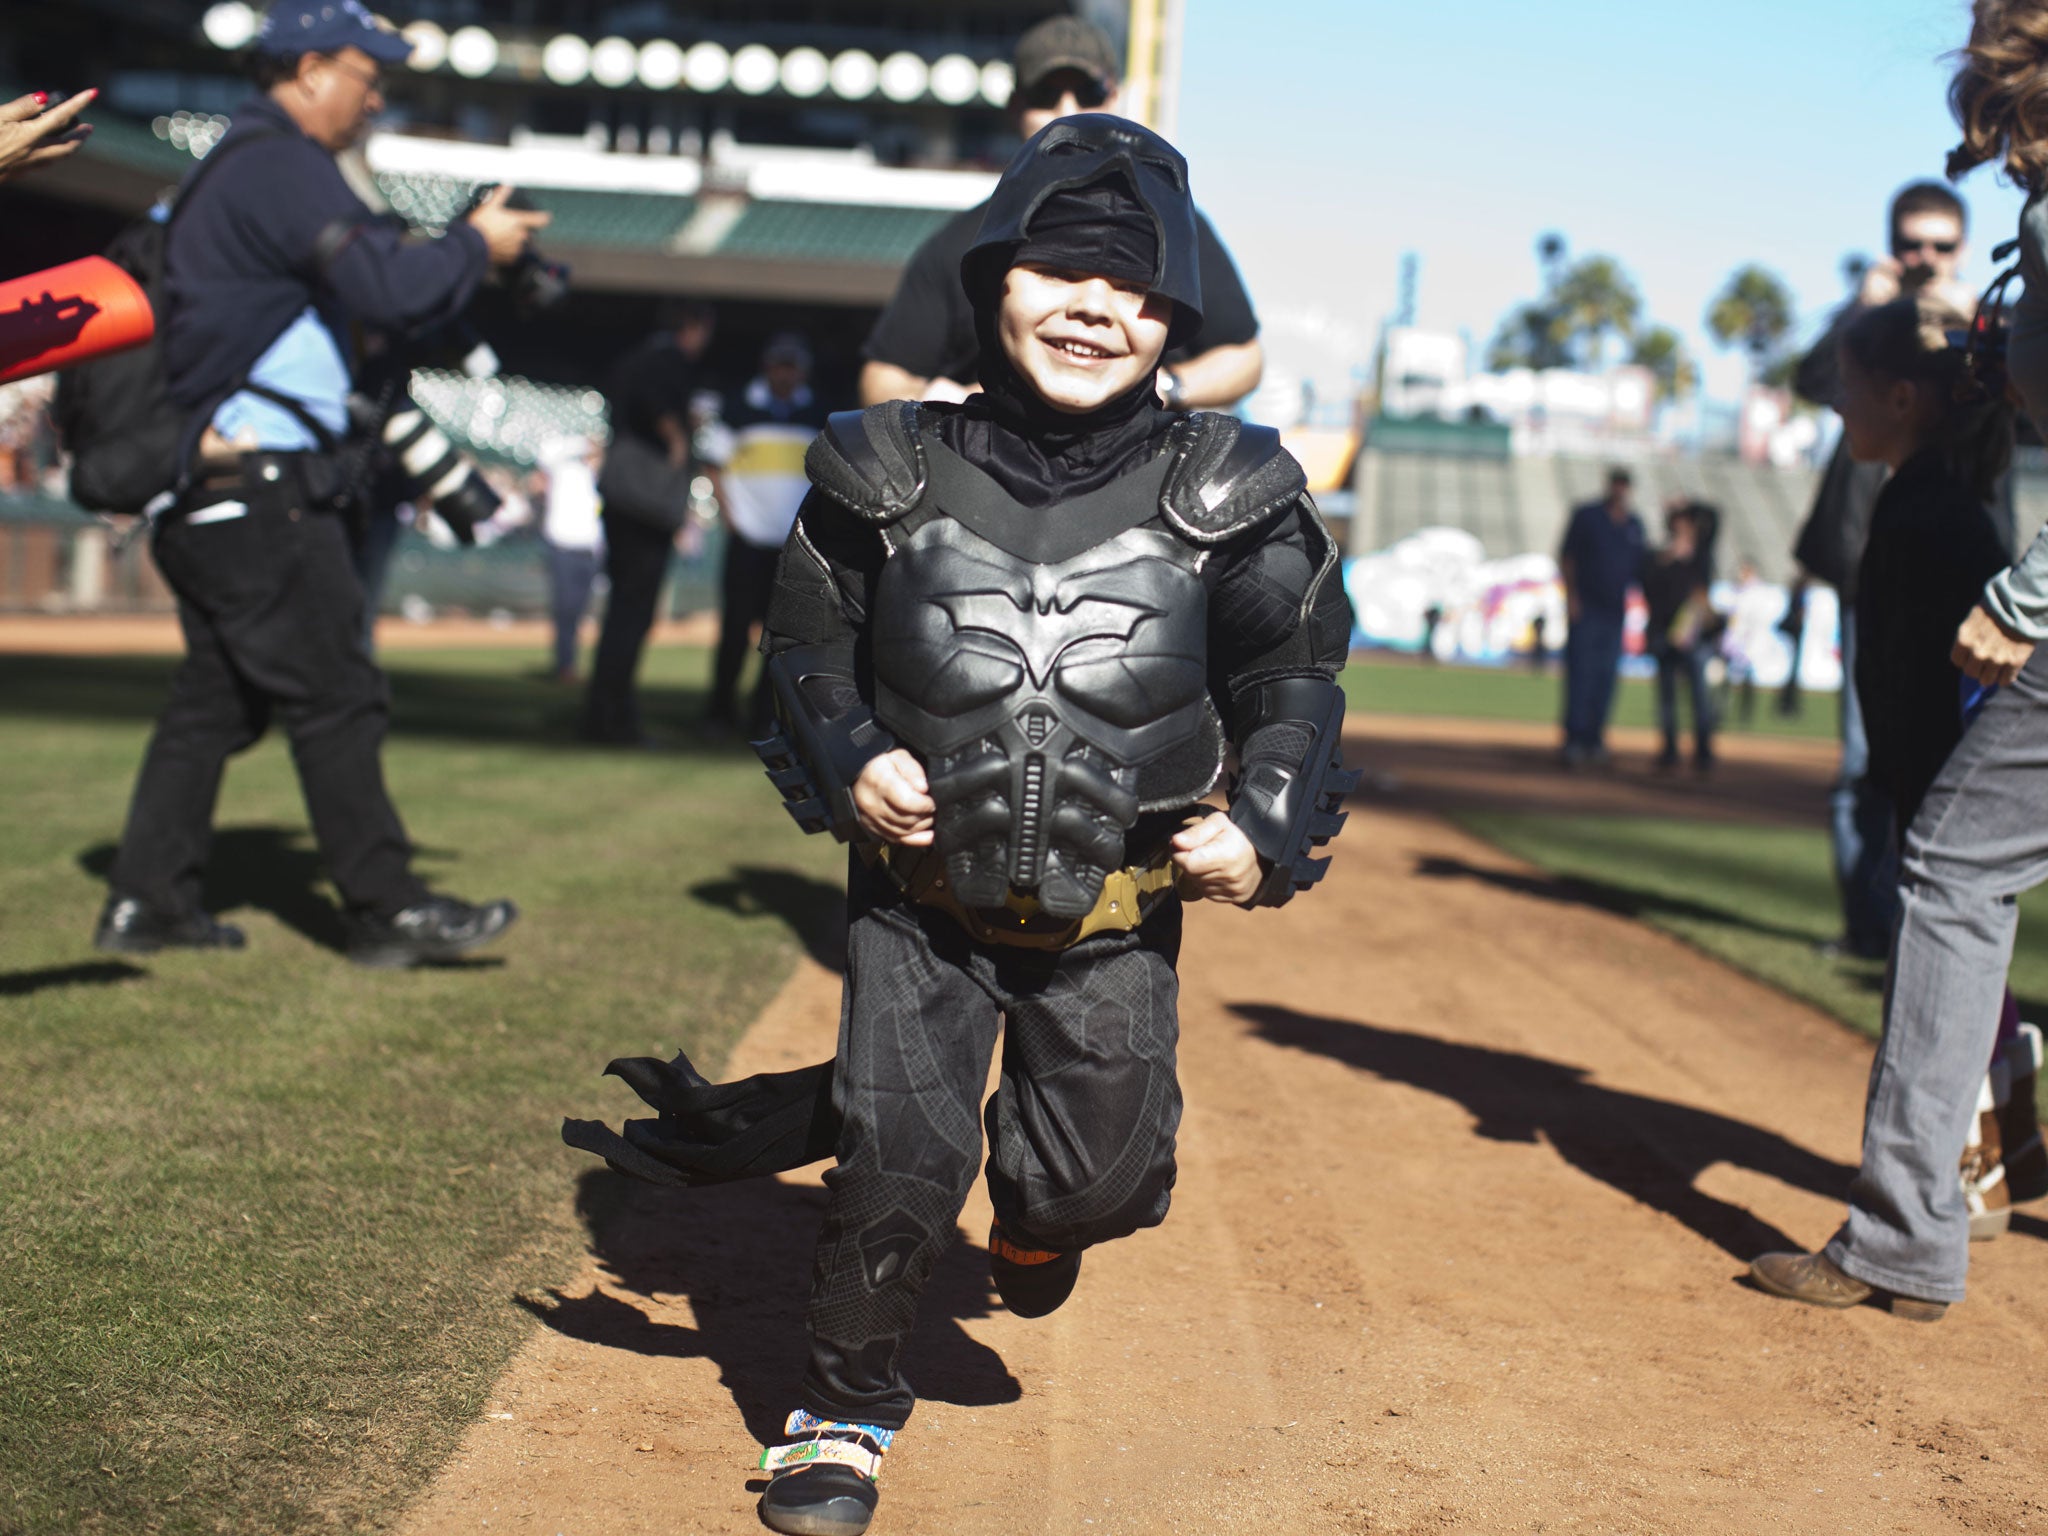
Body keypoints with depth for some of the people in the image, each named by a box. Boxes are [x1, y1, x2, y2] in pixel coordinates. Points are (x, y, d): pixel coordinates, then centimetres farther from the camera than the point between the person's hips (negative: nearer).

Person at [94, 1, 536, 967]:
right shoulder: (283, 165, -12)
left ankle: (147, 902, 16)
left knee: (217, 696, 14)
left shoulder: (233, 165, 20)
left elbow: (355, 279, 20)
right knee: (336, 698, -6)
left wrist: (455, 252, 10)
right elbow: (385, 288, -21)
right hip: (258, 485, -10)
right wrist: (476, 245, -5)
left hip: (204, 491, 10)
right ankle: (388, 913, -1)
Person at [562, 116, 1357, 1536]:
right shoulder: (896, 475, -7)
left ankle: (1037, 1215, 45)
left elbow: (1300, 676, 3)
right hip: (924, 898, 0)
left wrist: (1269, 832, -8)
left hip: (1114, 921, 1)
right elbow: (813, 637, 7)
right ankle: (849, 1408, 21)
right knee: (897, 1160, -2)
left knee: (1102, 1174, 6)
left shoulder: (1226, 498, -7)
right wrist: (846, 760, -9)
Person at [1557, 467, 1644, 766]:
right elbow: (1566, 558, 0)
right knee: (1580, 671, -9)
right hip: (1585, 607, -4)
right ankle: (1574, 739, -12)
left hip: (1615, 610, 4)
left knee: (1605, 674, 3)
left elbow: (1637, 565, 19)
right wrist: (1571, 596, -9)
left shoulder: (1634, 525, 12)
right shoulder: (1586, 516, 0)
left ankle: (1594, 739, 9)